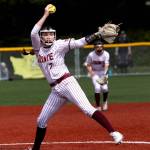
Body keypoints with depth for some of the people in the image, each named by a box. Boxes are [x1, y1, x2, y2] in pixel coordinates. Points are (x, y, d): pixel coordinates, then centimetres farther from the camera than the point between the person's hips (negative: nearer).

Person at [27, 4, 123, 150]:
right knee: (41, 120, 11)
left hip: (67, 83, -5)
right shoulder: (38, 49, 11)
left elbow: (78, 43, -10)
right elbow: (33, 33, -5)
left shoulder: (59, 45, 1)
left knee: (87, 109, -21)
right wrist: (45, 15, -3)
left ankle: (114, 133, -27)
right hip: (55, 90, 5)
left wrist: (97, 34, -23)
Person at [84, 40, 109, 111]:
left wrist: (105, 74, -38)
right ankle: (98, 106, -3)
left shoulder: (106, 54, -14)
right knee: (97, 88, -18)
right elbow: (88, 65, -4)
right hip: (94, 73, -1)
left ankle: (105, 102, 16)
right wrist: (91, 72, -23)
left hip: (103, 72, 1)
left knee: (104, 88, -15)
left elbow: (106, 65, -23)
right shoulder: (91, 55, -14)